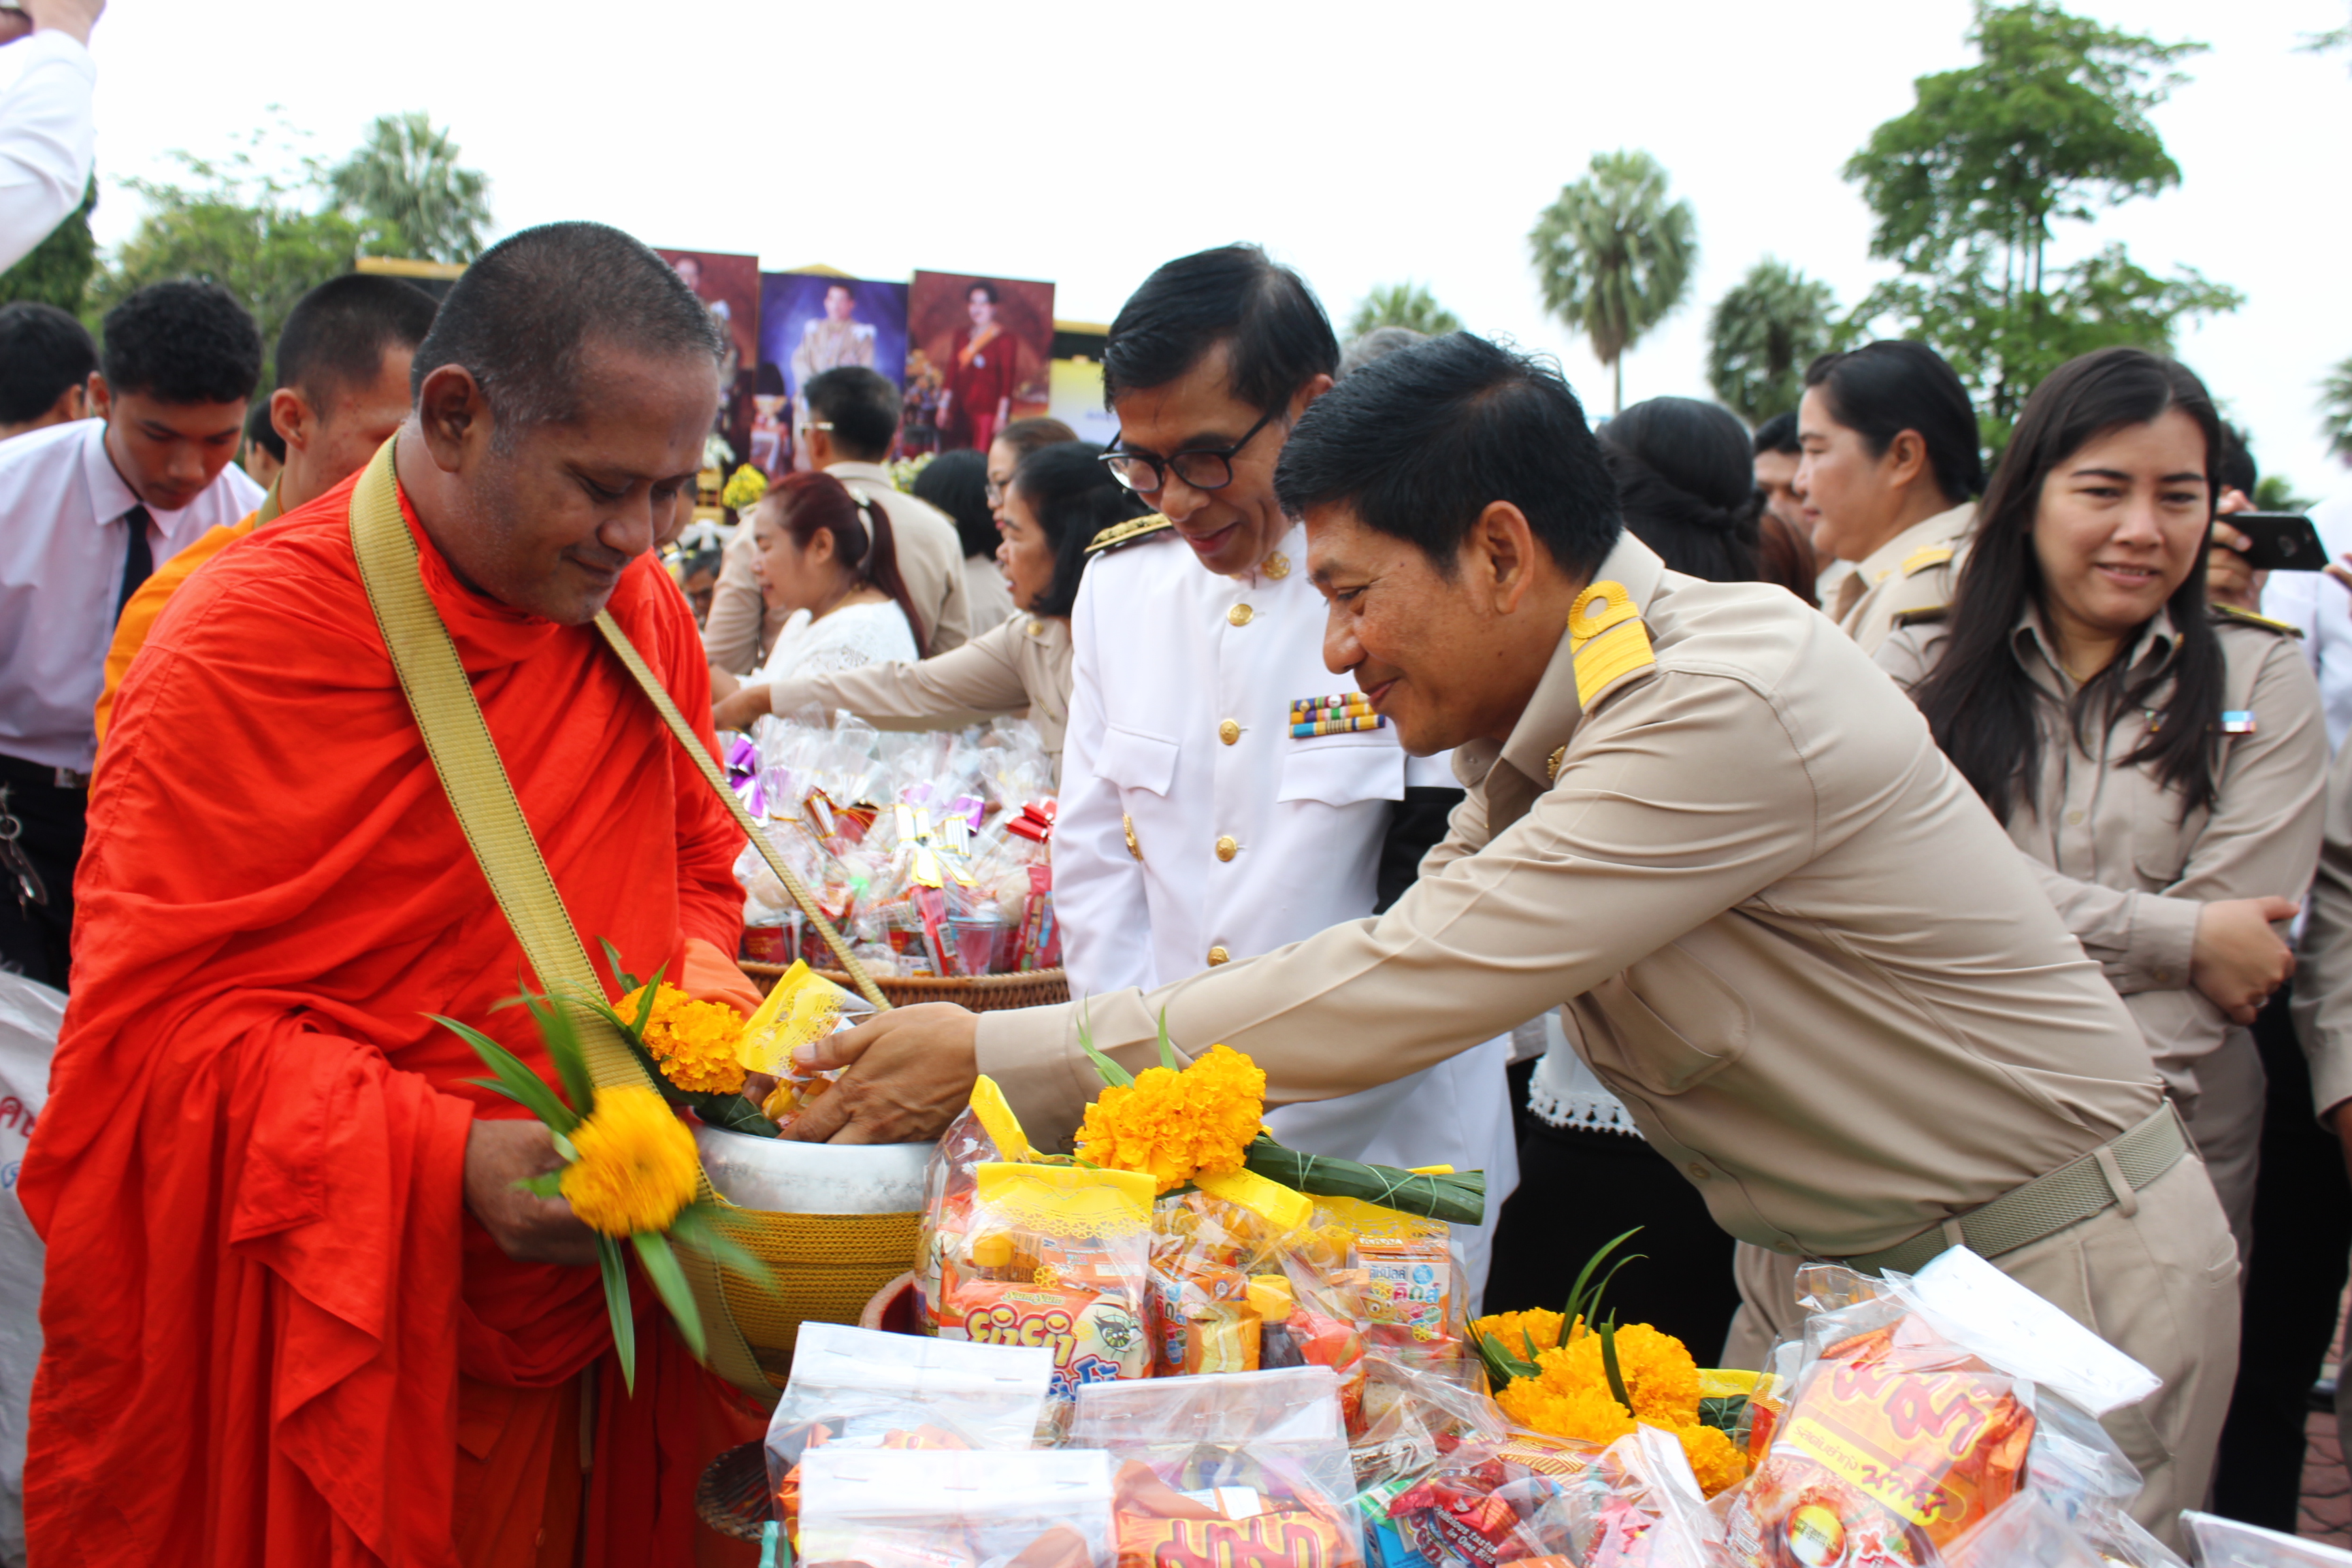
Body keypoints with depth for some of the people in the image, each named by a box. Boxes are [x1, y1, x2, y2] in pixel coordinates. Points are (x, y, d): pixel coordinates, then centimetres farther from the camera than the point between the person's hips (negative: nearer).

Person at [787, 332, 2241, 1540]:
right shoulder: (1543, 715, 0)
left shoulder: (1726, 706, -29)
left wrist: (997, 1055, -25)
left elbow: (1404, 991, -30)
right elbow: (1418, 961, 7)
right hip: (1828, 1272, 8)